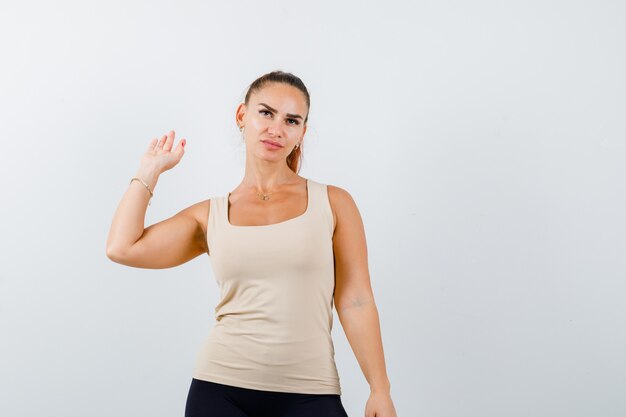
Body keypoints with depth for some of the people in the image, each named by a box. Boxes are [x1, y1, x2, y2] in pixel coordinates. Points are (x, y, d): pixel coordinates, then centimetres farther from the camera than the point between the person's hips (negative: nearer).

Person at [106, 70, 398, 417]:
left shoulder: (333, 203, 2)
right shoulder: (210, 216, 6)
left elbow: (355, 301, 0)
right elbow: (121, 248, -3)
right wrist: (150, 170, 9)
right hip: (220, 388, 1)